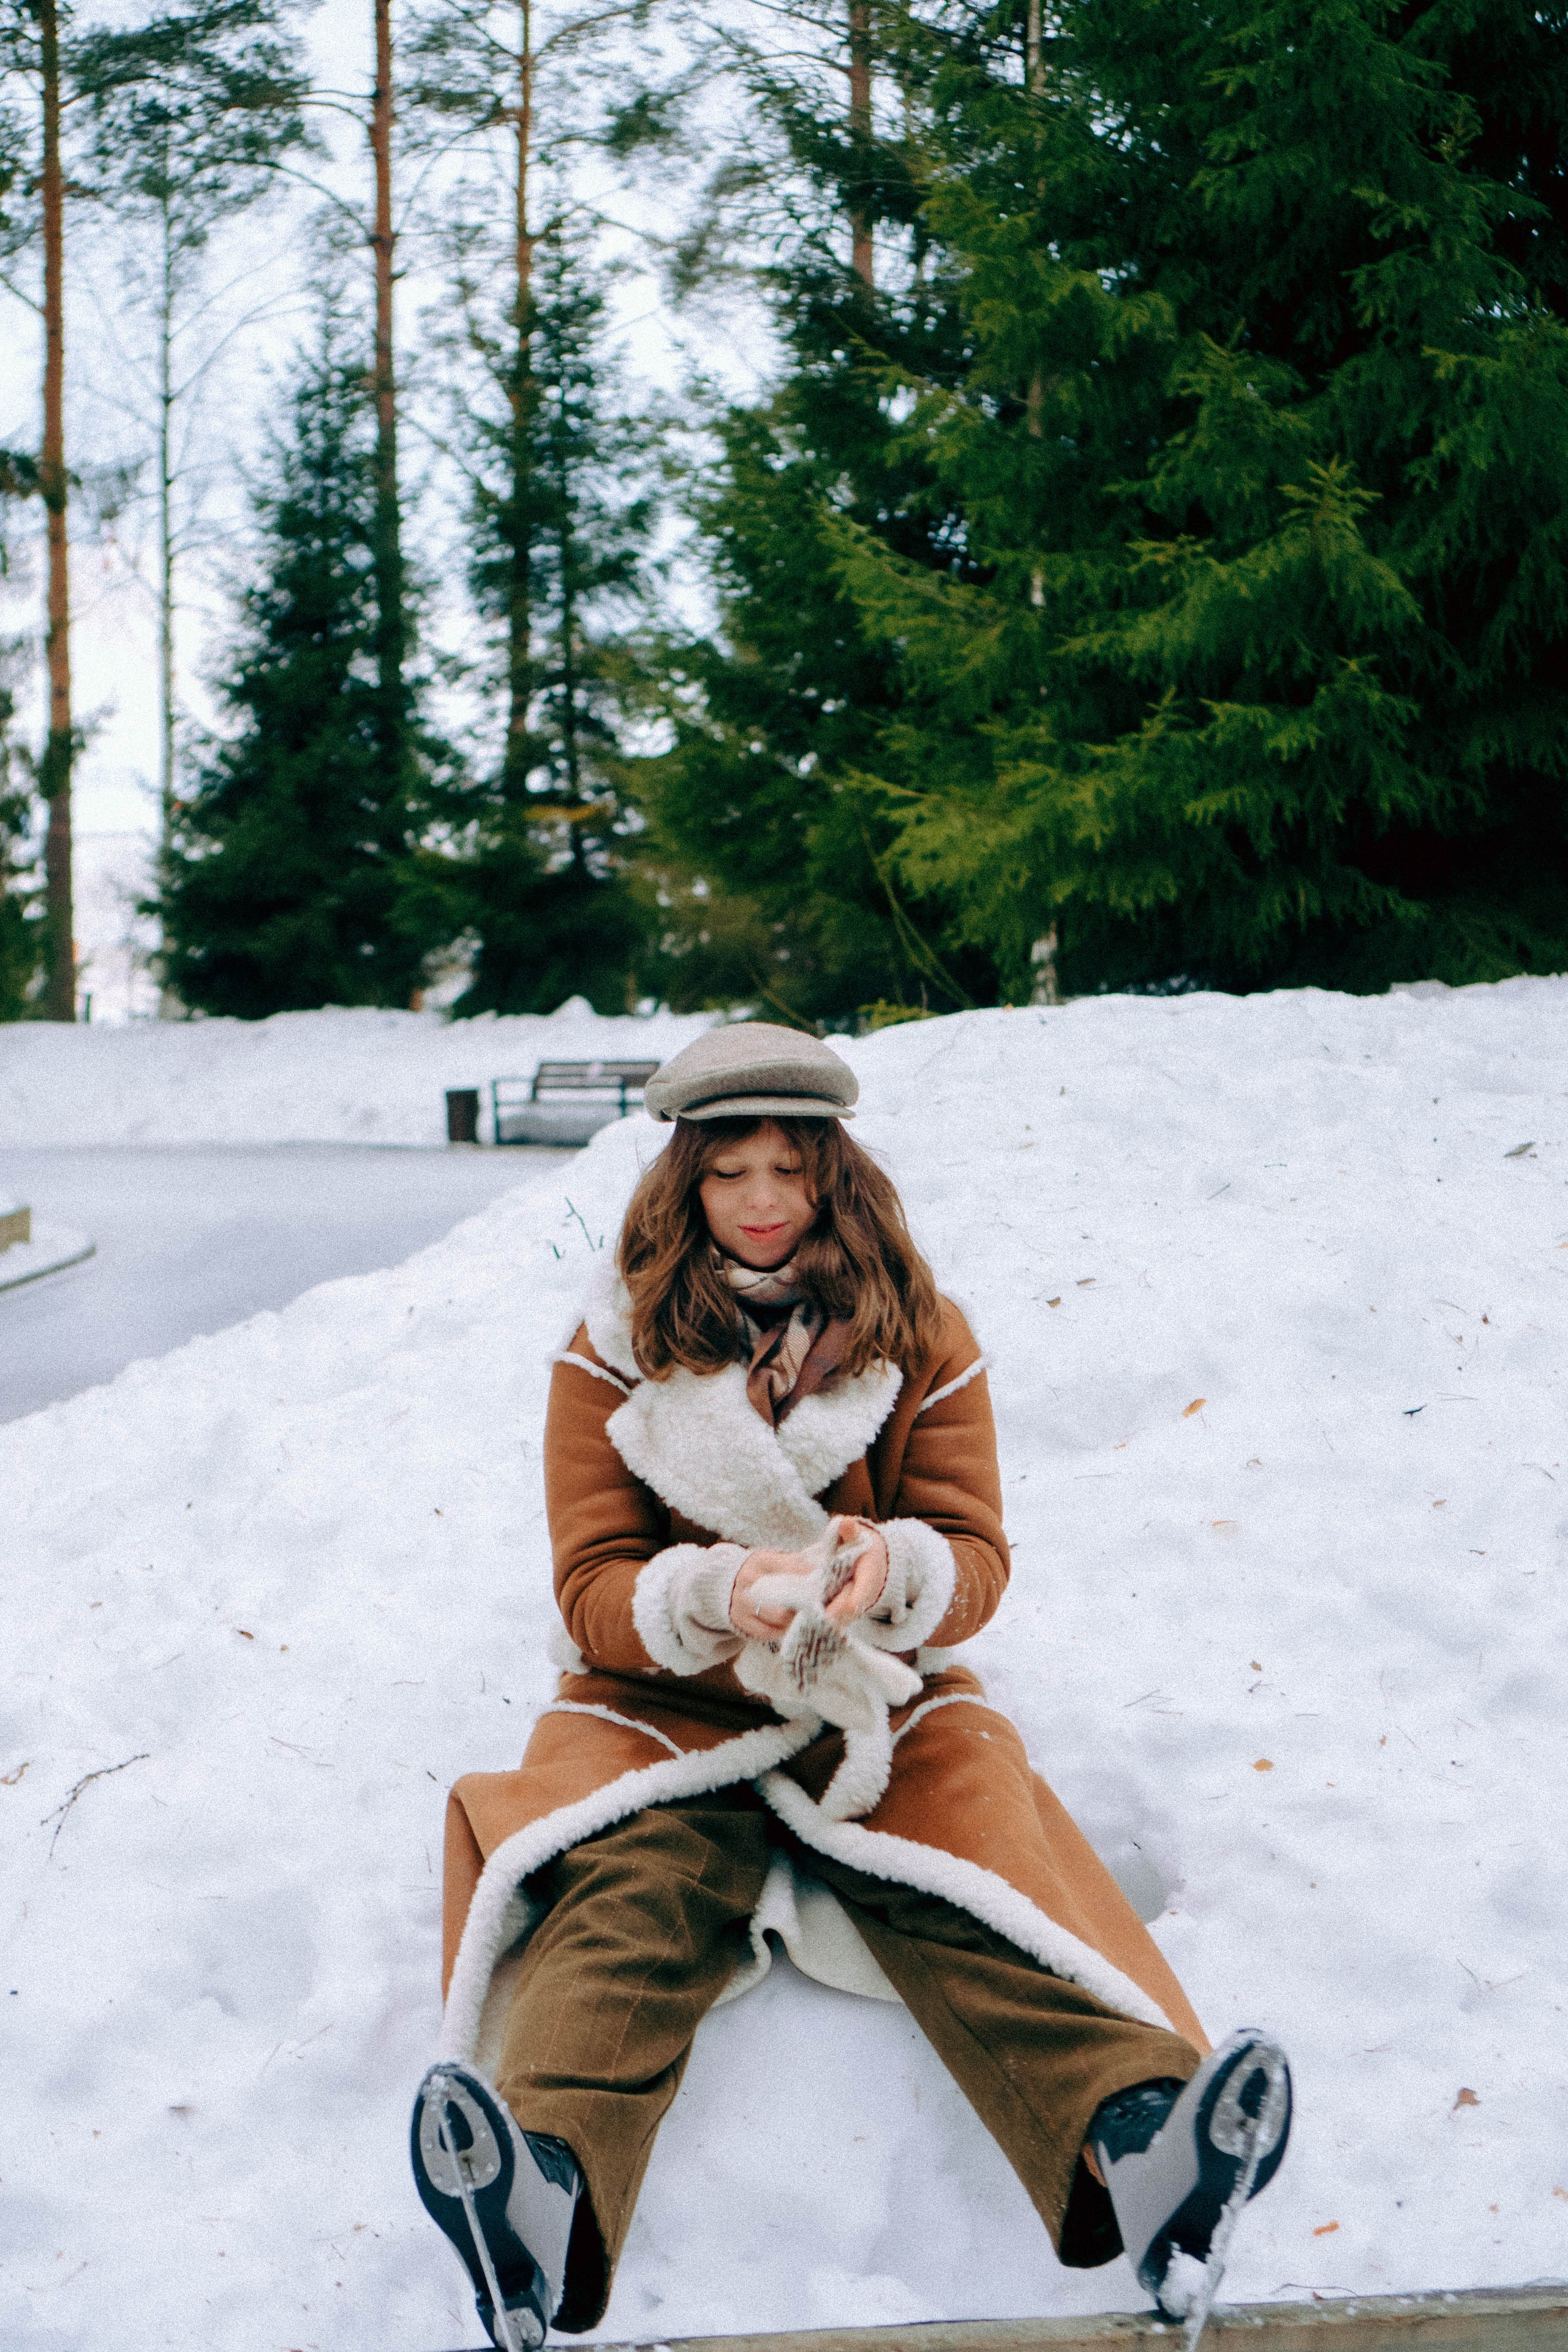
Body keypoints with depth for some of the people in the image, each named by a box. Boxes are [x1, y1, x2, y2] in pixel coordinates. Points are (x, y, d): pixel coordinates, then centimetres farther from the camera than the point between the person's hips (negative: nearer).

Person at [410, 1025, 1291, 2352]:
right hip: (666, 1702, -1)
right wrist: (711, 1595, -26)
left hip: (883, 1694, 1)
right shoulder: (615, 1353, 4)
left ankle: (1133, 2143, -55)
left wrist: (895, 1569, -25)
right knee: (627, 1888, -33)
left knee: (970, 1869, -30)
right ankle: (551, 2197, -60)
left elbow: (977, 1560, 1)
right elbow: (593, 1588, -2)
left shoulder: (920, 1335, 7)